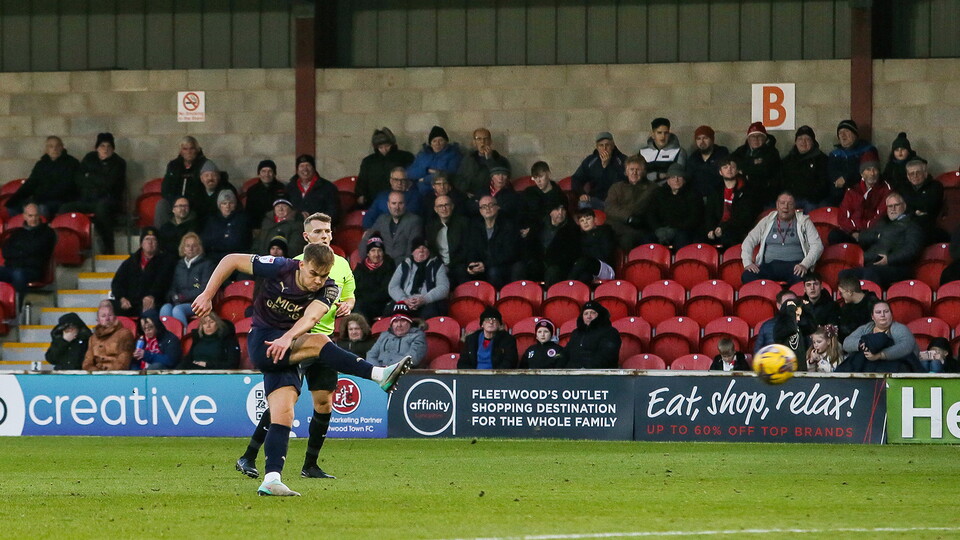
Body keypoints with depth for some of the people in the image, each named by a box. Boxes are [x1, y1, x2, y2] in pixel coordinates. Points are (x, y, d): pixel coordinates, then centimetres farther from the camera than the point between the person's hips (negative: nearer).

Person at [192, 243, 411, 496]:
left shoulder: (328, 290, -8)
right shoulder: (280, 269, -13)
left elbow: (311, 317, -28)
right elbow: (232, 260, -4)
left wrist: (287, 338, -47)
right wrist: (207, 296, -6)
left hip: (288, 351, 4)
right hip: (261, 343, -4)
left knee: (283, 414, -11)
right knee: (319, 343, -27)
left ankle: (271, 480, -16)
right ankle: (379, 375, -37)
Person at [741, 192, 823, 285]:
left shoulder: (804, 222, 12)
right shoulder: (766, 222, 19)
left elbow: (817, 246, 4)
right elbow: (748, 241, 16)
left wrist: (805, 265, -13)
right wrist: (747, 263, -2)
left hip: (794, 266, -2)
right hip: (769, 266, 2)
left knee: (801, 279, -40)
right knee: (747, 276, -29)